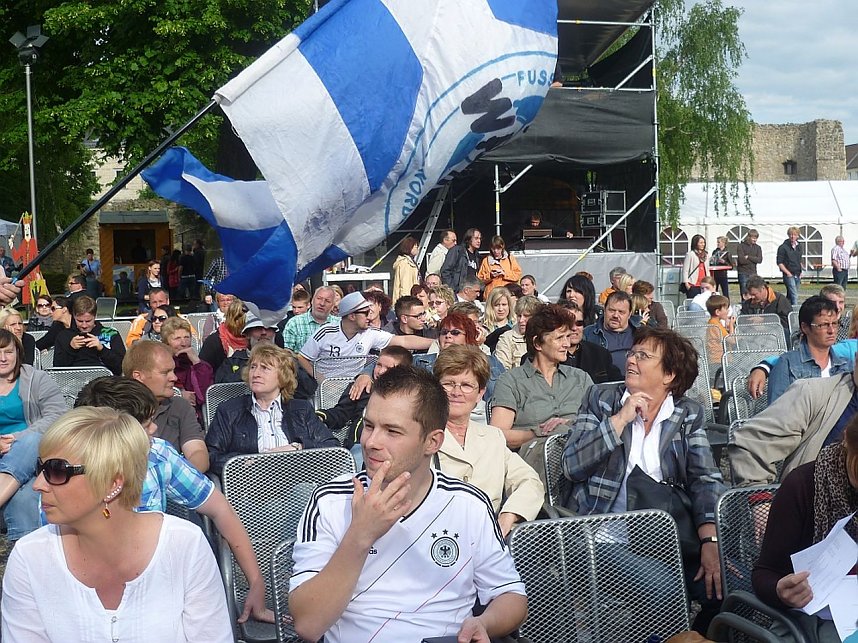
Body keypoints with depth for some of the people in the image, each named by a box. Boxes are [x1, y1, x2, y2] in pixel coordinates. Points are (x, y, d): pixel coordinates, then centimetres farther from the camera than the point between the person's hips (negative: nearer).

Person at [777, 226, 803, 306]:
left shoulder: (798, 247, 14)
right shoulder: (783, 247, -7)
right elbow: (780, 263, -9)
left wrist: (800, 272, 12)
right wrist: (788, 273, -14)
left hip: (798, 275, 7)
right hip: (789, 275, -7)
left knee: (790, 296, 14)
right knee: (794, 296, -15)